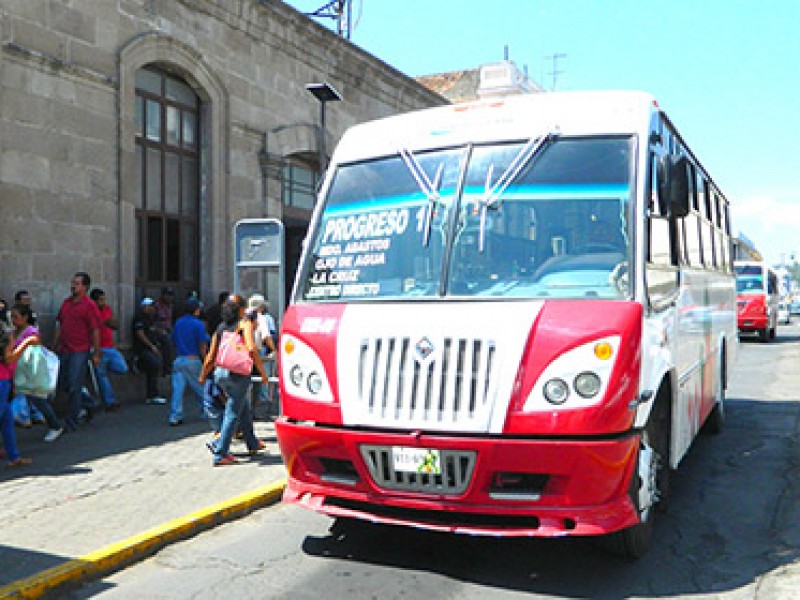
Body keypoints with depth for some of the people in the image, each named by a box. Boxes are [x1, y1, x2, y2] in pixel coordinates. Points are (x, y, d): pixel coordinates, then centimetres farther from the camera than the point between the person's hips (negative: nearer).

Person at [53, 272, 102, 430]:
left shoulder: (89, 305, -10)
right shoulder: (66, 303, 11)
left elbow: (95, 330, -11)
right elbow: (60, 325, 18)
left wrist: (96, 353, -12)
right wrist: (55, 345, 15)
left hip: (80, 351, -7)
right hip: (65, 350, 7)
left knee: (74, 387, -4)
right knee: (63, 384, 14)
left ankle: (71, 422, 6)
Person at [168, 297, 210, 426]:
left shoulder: (178, 323, 9)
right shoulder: (198, 324, -7)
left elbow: (174, 342, 14)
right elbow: (203, 345, -9)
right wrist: (204, 360, 3)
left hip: (178, 359, 4)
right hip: (193, 360, -4)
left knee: (177, 389, 0)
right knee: (200, 387, 10)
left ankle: (175, 417, -3)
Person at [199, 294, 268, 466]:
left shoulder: (220, 327, 13)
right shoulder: (245, 324, -3)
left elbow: (211, 357, 13)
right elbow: (251, 349, -17)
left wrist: (202, 376, 25)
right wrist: (262, 371, -10)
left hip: (220, 372, 6)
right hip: (238, 373, -6)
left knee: (244, 407, 23)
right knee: (233, 413, 0)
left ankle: (252, 443, 37)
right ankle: (220, 454, -1)